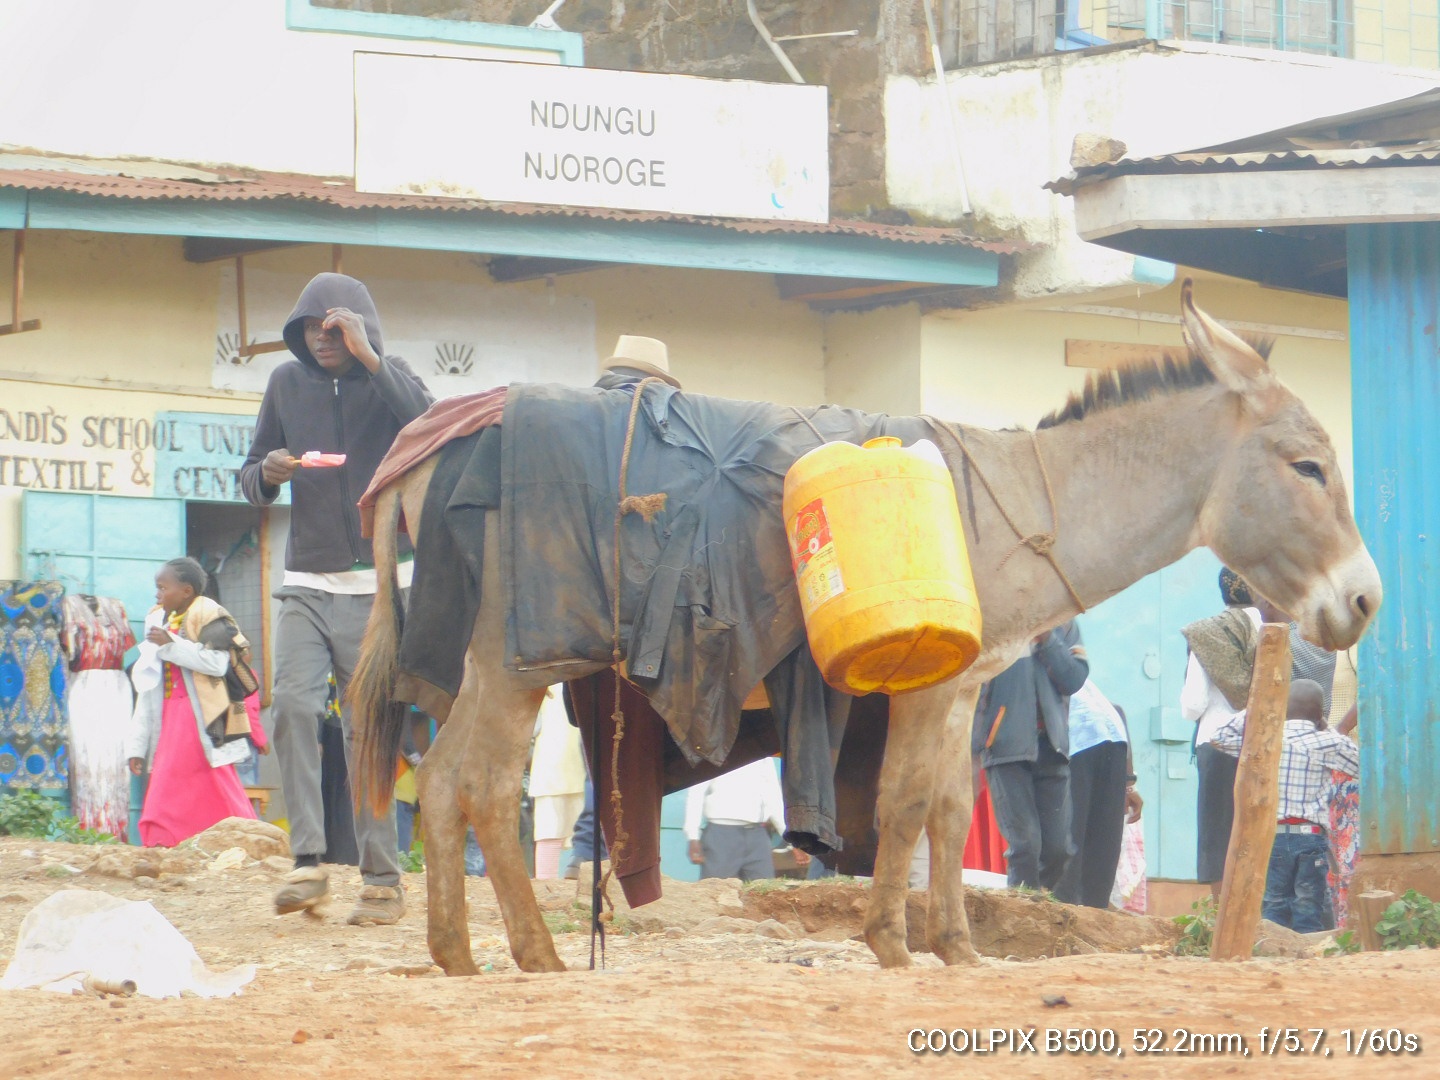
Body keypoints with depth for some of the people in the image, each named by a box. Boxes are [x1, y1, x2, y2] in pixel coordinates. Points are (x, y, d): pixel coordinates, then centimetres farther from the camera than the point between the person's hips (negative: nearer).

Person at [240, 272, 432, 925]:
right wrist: (267, 473, -9)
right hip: (307, 582, 2)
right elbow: (252, 481, 15)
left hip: (377, 583, -2)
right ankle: (308, 863, -17)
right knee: (293, 705, -17)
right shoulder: (288, 384, 9)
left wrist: (368, 358, -23)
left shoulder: (388, 383, 1)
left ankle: (383, 880, 3)